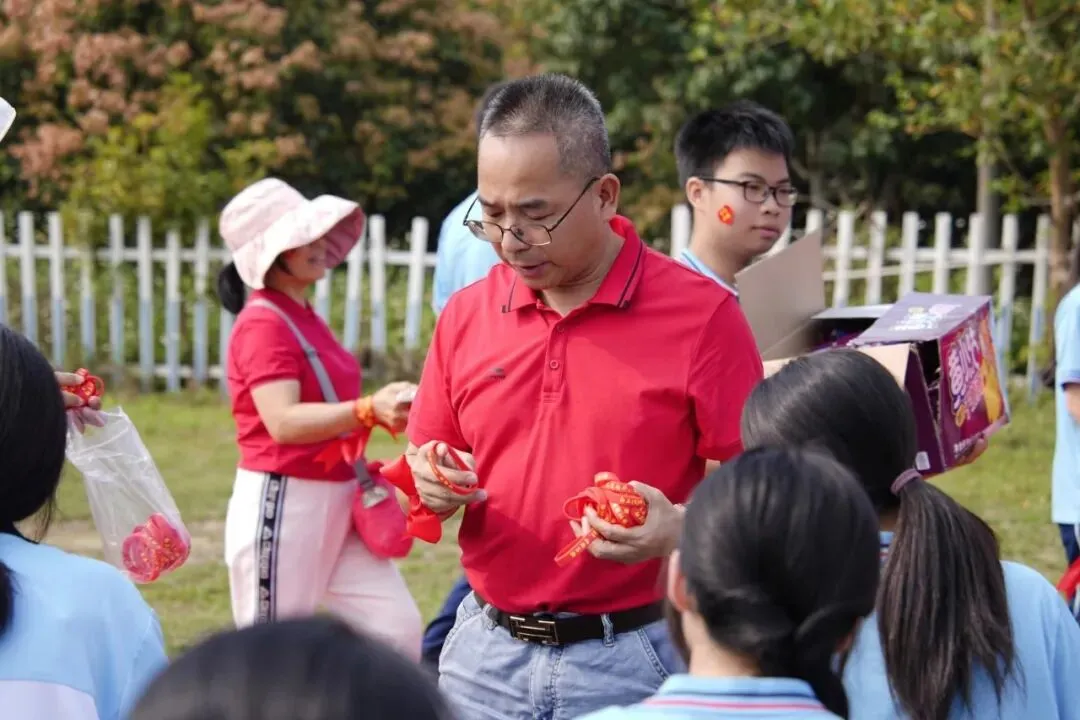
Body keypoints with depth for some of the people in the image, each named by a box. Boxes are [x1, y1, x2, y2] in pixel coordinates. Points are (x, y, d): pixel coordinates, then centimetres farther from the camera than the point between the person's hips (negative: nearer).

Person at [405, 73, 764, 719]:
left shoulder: (703, 315, -9)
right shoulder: (466, 314, 5)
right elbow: (429, 464, 13)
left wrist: (678, 529, -25)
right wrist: (434, 485, -8)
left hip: (632, 664, -4)